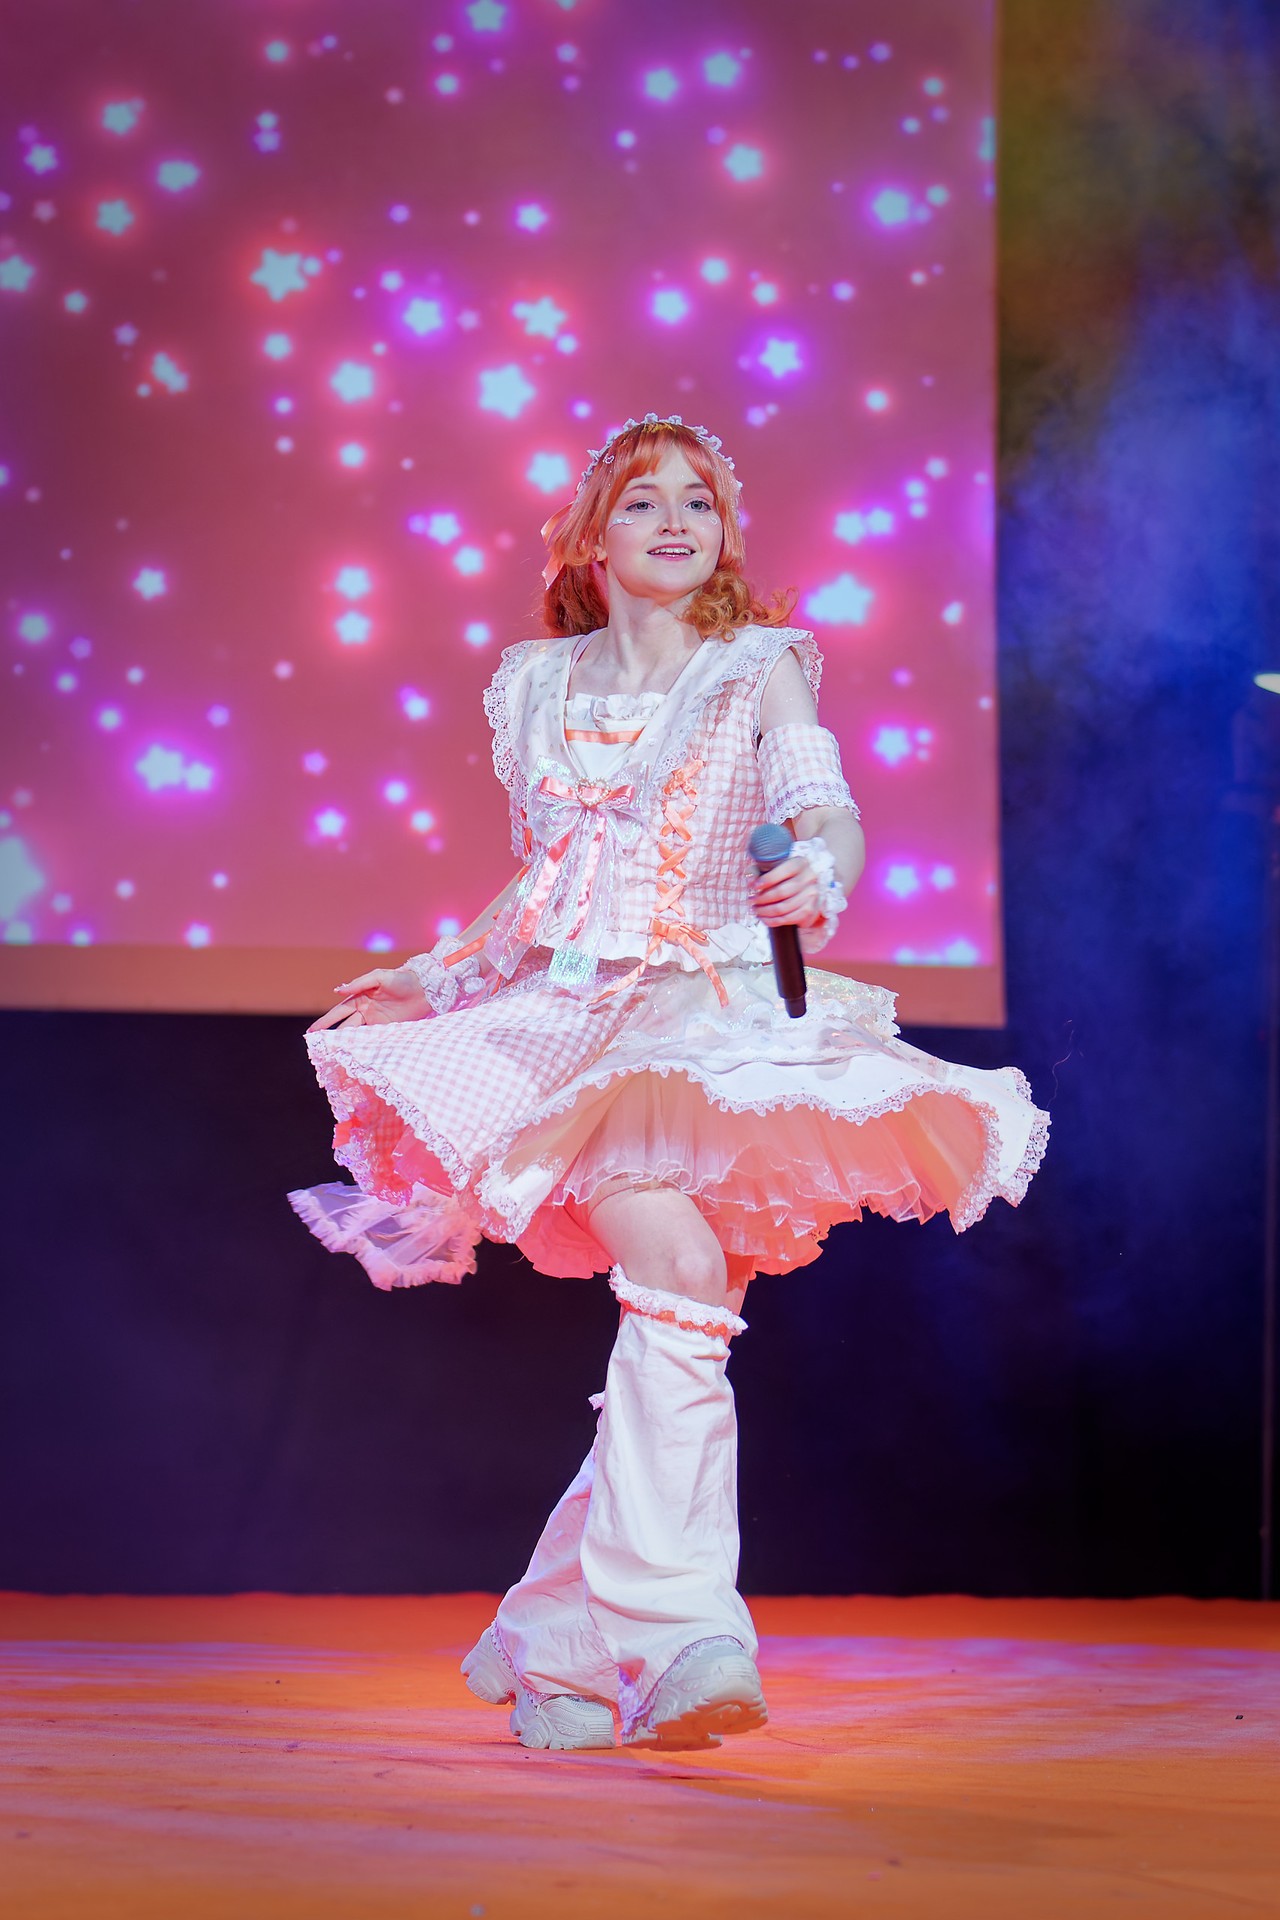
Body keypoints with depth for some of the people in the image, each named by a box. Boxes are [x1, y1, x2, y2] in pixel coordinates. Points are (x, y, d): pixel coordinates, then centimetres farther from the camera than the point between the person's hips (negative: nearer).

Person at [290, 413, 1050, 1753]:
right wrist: (431, 978, 24)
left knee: (671, 1324, -10)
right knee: (678, 1265, -24)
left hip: (715, 1013, 0)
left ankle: (570, 1650, 4)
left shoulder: (760, 668, 8)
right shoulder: (538, 684, 16)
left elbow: (829, 813, -7)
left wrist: (818, 875, -29)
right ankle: (679, 1635, -28)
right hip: (575, 1016, 0)